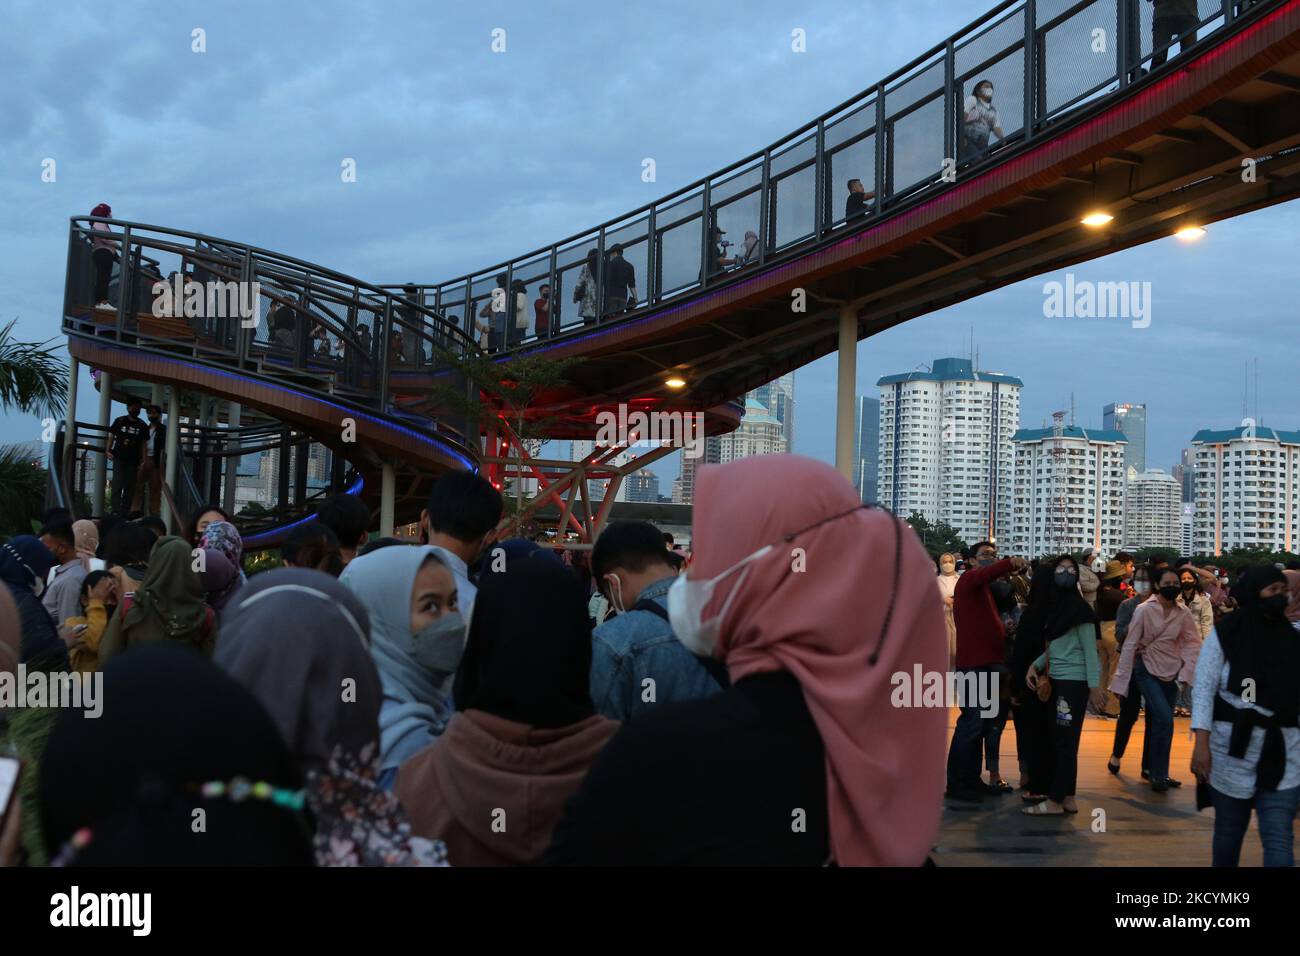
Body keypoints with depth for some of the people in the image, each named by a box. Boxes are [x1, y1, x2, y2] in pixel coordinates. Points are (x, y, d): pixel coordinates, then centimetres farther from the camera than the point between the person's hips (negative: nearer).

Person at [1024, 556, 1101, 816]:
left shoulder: (1079, 609, -10)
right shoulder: (1053, 606, 12)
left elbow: (1090, 650, -12)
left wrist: (1095, 686, -16)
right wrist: (1035, 665, 4)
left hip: (1073, 682, -8)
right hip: (1056, 680, 8)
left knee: (1064, 741, -4)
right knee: (1059, 740, 10)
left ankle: (1056, 801, 0)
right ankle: (1068, 798, 16)